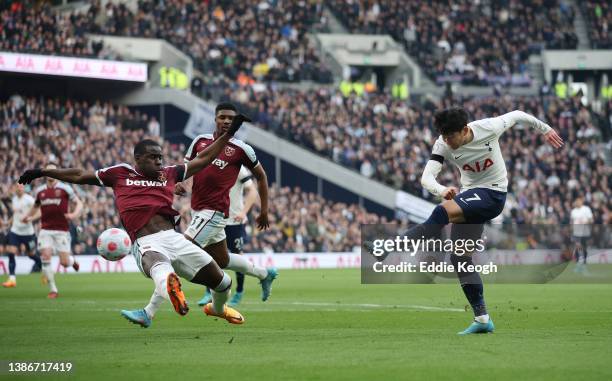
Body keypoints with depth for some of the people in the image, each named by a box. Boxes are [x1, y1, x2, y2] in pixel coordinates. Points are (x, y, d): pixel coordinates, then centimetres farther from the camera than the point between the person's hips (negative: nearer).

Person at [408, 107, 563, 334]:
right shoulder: (442, 146, -12)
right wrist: (442, 190, -45)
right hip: (470, 196, 6)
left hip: (493, 194, -6)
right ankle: (482, 319, 9)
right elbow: (427, 177, -23)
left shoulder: (489, 128, -19)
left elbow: (517, 116, -1)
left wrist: (545, 130, 14)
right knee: (459, 259, 1)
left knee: (443, 211, -31)